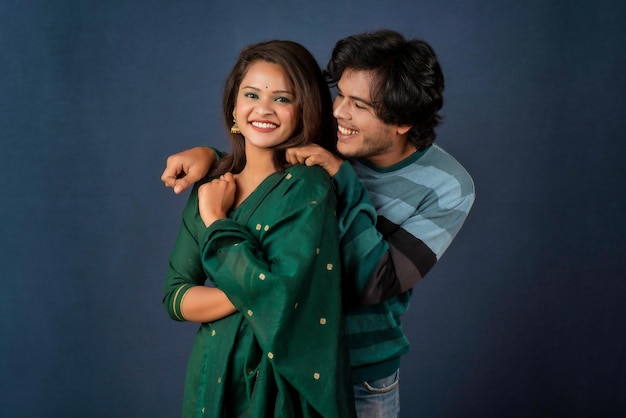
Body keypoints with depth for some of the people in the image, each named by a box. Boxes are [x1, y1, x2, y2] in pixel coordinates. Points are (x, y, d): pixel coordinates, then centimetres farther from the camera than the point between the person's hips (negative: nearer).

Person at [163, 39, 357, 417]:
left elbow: (278, 294, -26)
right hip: (213, 374, 5)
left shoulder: (307, 188, -15)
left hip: (284, 383, -4)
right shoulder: (210, 188, 0)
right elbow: (175, 297, -1)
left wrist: (216, 220, -16)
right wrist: (250, 294, -17)